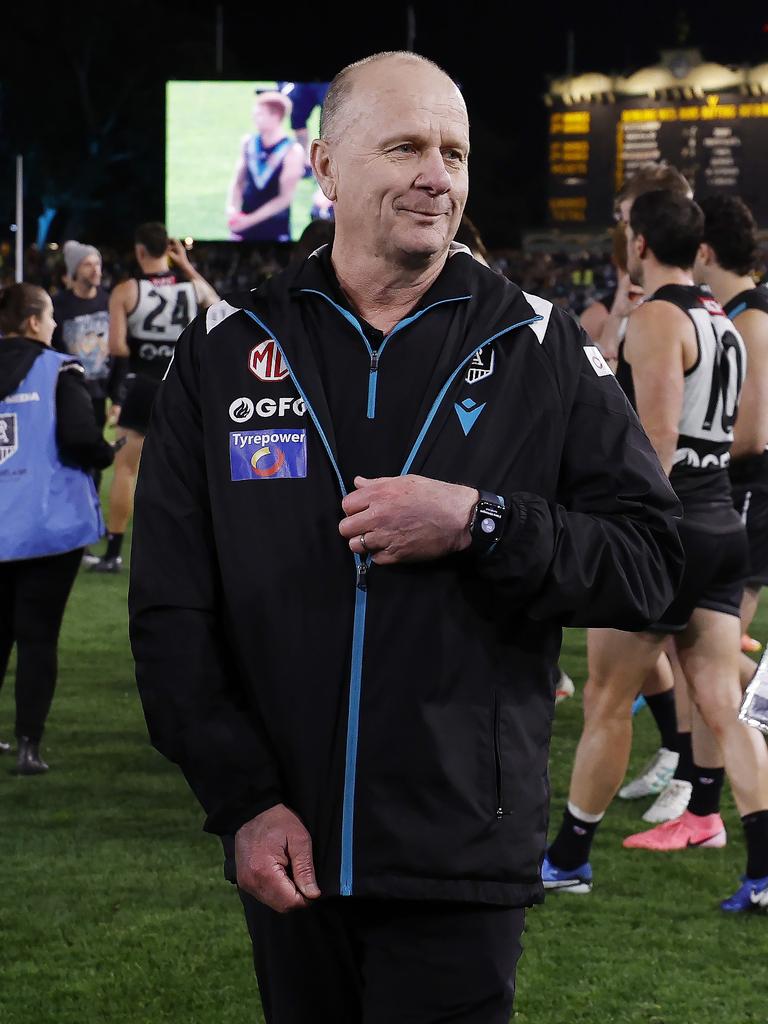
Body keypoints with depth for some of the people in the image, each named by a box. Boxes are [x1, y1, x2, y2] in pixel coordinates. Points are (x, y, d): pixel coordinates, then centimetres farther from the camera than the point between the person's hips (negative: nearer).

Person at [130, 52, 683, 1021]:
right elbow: (171, 605, 4)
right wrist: (241, 798, -5)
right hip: (287, 851, 2)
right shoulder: (227, 351, 5)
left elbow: (647, 561, -1)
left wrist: (479, 524, -16)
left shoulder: (539, 349, 2)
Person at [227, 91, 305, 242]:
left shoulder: (292, 152, -13)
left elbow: (285, 197, -14)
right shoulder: (248, 143, 1)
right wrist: (232, 208, -11)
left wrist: (251, 219, -17)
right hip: (244, 225, 4)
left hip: (275, 231, -4)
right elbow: (238, 182, 9)